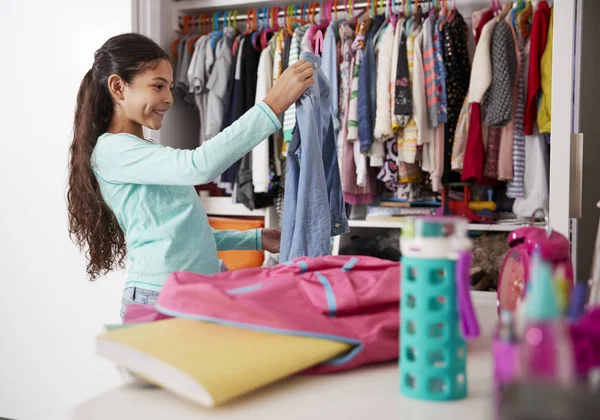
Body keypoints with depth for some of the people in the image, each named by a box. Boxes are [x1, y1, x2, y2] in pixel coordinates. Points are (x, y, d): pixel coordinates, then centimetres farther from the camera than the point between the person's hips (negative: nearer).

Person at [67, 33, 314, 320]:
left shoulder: (148, 151, 19)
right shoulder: (111, 150, -10)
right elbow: (200, 166, -26)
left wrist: (256, 239, 12)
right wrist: (273, 105, -27)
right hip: (158, 298, -8)